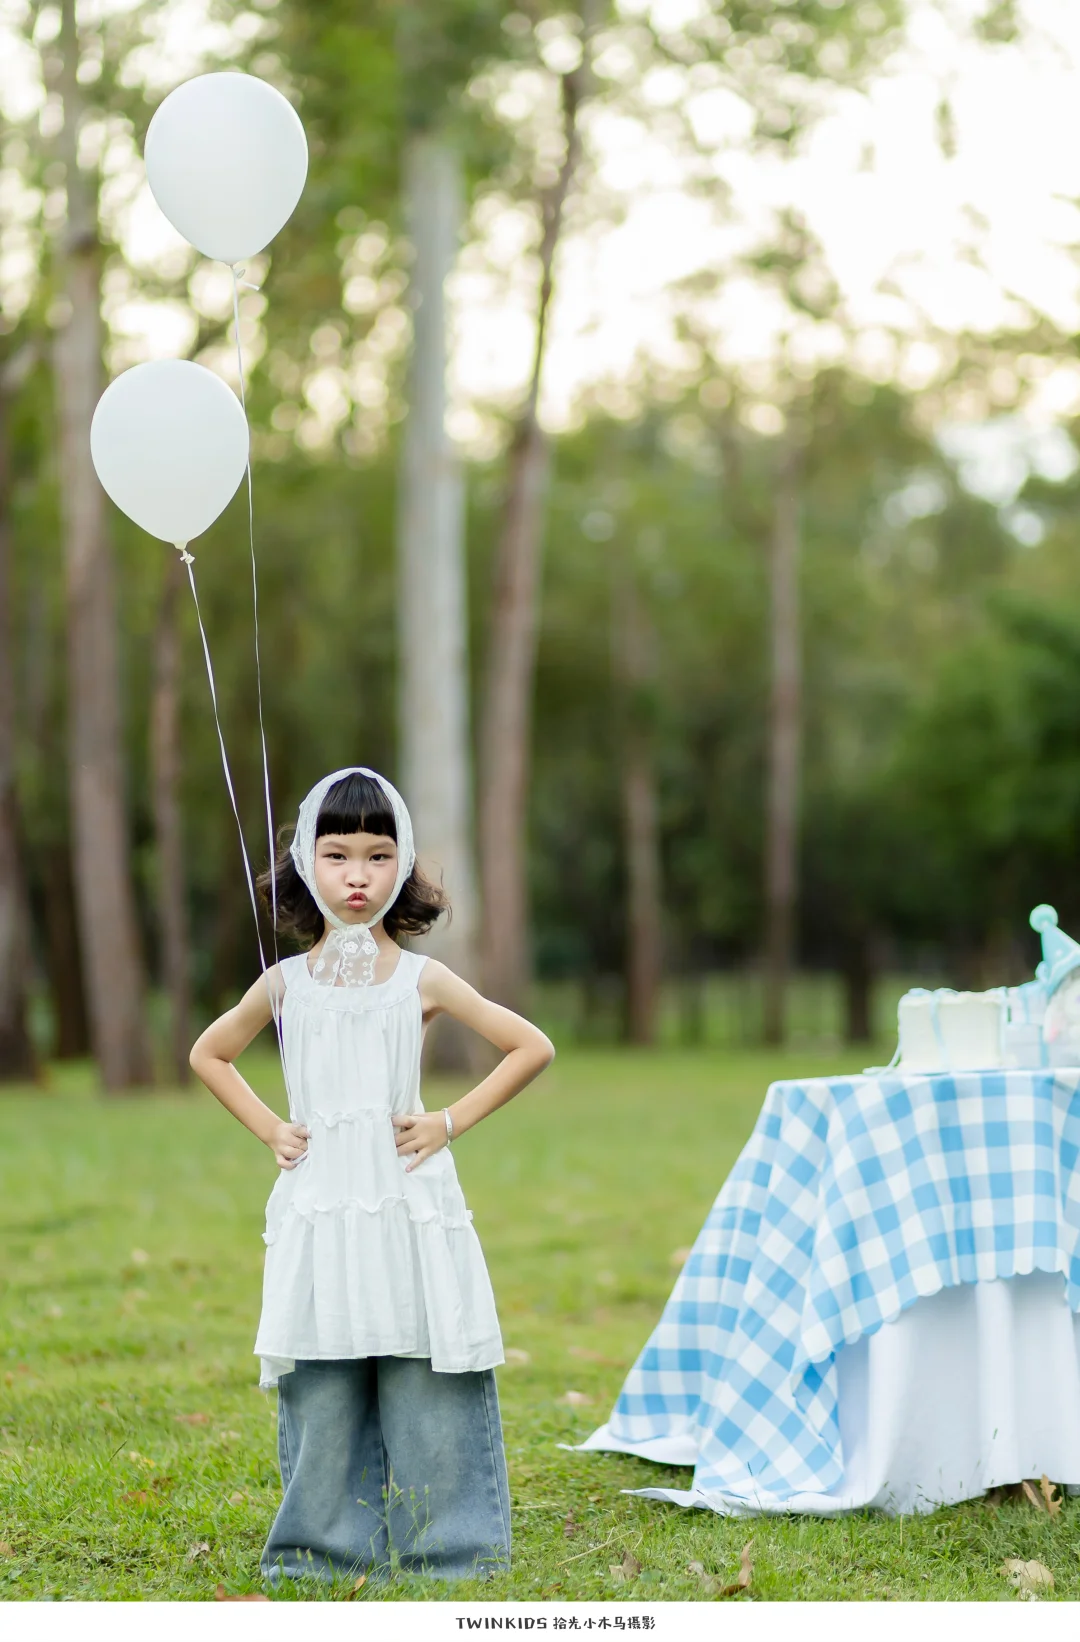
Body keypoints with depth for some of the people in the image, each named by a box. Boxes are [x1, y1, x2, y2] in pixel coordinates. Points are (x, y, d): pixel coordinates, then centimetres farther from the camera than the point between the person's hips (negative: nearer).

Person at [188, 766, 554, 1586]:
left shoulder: (422, 980, 2)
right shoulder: (286, 983, 7)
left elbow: (532, 1047, 5)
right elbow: (210, 1054, 22)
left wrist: (451, 1122, -1)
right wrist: (268, 1128, 9)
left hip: (410, 1202, -1)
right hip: (316, 1203, 2)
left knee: (426, 1382, -3)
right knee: (321, 1385, 1)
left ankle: (446, 1545, 7)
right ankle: (326, 1545, 12)